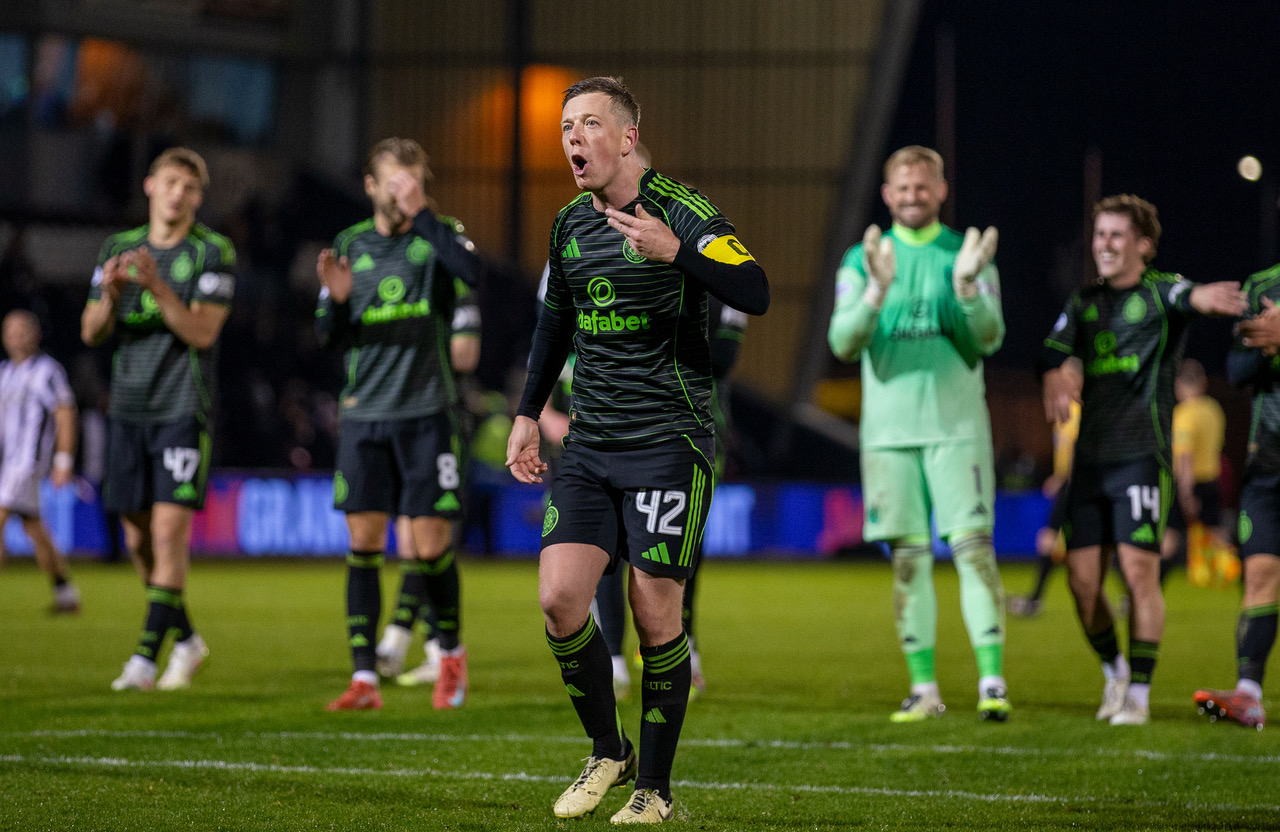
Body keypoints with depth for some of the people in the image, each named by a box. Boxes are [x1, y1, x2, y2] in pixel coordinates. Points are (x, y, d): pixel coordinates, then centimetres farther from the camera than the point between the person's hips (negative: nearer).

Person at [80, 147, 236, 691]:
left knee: (170, 529, -14)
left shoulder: (213, 253, -3)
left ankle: (146, 656, -13)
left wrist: (156, 286, -25)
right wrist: (110, 296, -13)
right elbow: (91, 333, 7)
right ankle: (186, 640, 25)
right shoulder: (118, 248, 10)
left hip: (184, 409, -5)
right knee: (138, 538, 7)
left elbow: (202, 331, -13)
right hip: (129, 408, 5)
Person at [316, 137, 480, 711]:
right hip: (363, 414, 3)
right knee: (363, 541, -4)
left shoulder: (438, 238, 1)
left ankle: (452, 652, 21)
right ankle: (364, 678, -2)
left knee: (432, 544, -4)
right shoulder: (350, 245, 9)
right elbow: (330, 337, 9)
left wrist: (421, 213, -22)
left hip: (426, 412, -2)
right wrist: (336, 300, -12)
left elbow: (471, 270, -22)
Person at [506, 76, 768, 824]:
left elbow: (755, 295, -22)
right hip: (591, 446, 6)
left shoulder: (680, 212, -10)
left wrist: (675, 251, -35)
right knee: (559, 598, -6)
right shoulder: (571, 224, 11)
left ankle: (655, 788, 9)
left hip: (669, 444, -6)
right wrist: (528, 413, 21)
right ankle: (608, 753, 14)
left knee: (656, 614, -4)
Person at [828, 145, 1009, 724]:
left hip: (957, 425, -2)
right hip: (888, 429, 2)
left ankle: (992, 681, -11)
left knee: (973, 546, -10)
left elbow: (989, 339, -5)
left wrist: (967, 287, -23)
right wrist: (876, 293, -21)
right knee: (908, 558, 3)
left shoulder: (967, 256, 5)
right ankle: (924, 688, 9)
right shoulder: (862, 260, 8)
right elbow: (843, 343, -4)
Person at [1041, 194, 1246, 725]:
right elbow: (1055, 348, 0)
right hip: (1089, 457, 5)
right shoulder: (1084, 303, 15)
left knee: (1140, 571, -10)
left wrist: (1203, 298, -51)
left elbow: (1185, 297, -25)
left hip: (1142, 456, -5)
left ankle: (1139, 693, -1)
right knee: (1082, 578, 1)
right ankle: (1113, 669, 25)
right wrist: (1054, 378, -25)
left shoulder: (1159, 291, -1)